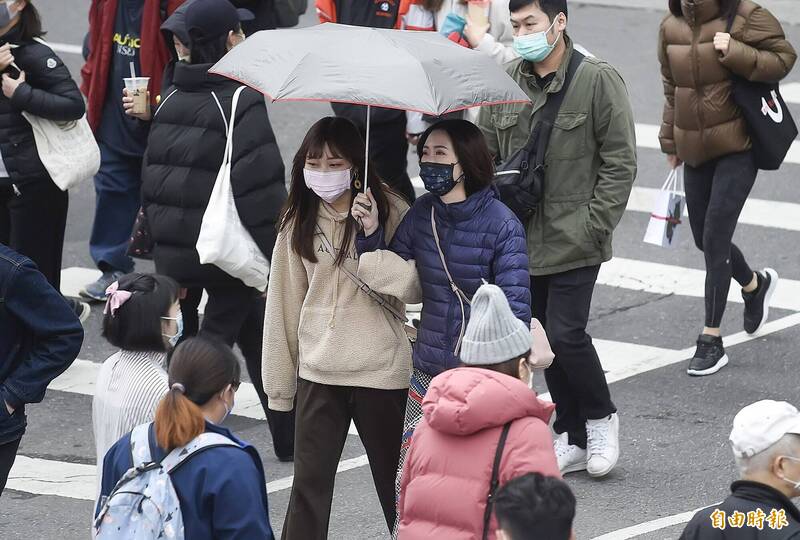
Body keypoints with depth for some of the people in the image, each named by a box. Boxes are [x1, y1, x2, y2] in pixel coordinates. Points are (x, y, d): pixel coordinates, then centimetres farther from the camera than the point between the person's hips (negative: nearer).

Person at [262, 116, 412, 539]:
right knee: (309, 484, -1)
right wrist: (281, 381, 8)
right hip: (317, 372, 2)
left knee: (394, 480, 11)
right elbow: (285, 303, 8)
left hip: (380, 369, -2)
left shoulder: (390, 212, -4)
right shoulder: (298, 222, 5)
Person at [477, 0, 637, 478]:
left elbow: (620, 161, -7)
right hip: (522, 240, 6)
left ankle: (601, 419, 12)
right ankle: (573, 439, 20)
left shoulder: (598, 80, -9)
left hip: (575, 242, -6)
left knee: (566, 334, -12)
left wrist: (595, 225, -12)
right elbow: (486, 155, 14)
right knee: (545, 339, 9)